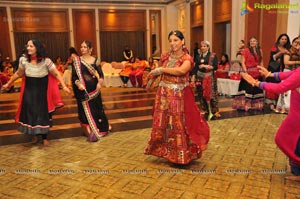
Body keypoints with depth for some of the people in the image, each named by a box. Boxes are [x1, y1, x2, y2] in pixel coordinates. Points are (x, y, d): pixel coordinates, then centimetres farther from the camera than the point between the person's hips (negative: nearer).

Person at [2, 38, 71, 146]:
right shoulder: (23, 60, -5)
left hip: (42, 91, -2)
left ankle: (44, 137, 19)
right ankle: (35, 134, 26)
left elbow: (56, 74, -11)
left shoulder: (46, 61, -14)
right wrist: (9, 83, 19)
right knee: (30, 112, 3)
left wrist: (64, 86, -20)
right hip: (29, 91, 2)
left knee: (43, 113, 3)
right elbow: (18, 74, 10)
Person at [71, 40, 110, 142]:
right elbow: (74, 76, -4)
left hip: (94, 88, 2)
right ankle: (90, 132, 5)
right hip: (82, 89, -2)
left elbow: (101, 74, 3)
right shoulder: (76, 60, -1)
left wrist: (100, 82, -16)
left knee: (96, 108, 9)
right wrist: (78, 83, -22)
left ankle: (99, 129, 26)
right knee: (85, 109, 0)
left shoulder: (95, 60, 3)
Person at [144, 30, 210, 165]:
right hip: (164, 94, 5)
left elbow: (181, 71, -30)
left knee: (180, 124, 2)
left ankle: (182, 154, 19)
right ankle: (166, 151, 28)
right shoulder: (165, 56, 5)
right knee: (162, 124, 9)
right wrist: (150, 81, 37)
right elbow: (157, 71, 23)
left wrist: (161, 69, -22)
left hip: (180, 96, -4)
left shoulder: (187, 58, -9)